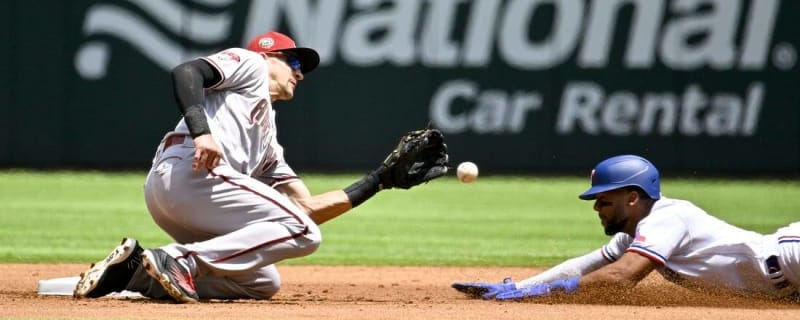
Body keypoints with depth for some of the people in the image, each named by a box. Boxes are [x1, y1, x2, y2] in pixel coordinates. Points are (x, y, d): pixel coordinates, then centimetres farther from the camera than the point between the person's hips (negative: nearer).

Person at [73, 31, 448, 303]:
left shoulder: (269, 145, 35)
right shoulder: (247, 63, 14)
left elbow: (310, 207, 29)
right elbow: (185, 71, -6)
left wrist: (383, 178, 30)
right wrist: (201, 130, -23)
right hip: (188, 172, -9)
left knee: (264, 281, 14)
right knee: (302, 232, -11)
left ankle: (138, 272, 2)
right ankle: (181, 260, -22)